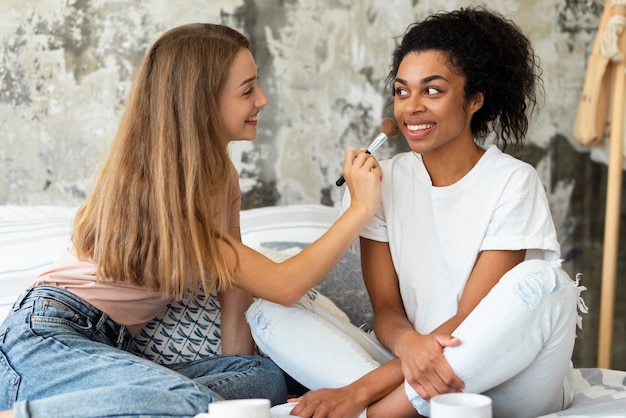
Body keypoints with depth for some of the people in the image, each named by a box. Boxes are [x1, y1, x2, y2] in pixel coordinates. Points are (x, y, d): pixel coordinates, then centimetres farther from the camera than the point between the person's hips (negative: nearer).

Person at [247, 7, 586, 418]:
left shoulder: (513, 183, -7)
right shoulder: (384, 182, 4)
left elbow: (472, 317, -14)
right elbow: (385, 309, 0)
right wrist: (407, 342, -27)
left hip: (507, 384, -3)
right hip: (410, 367, 3)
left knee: (540, 280, -32)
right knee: (269, 311, -12)